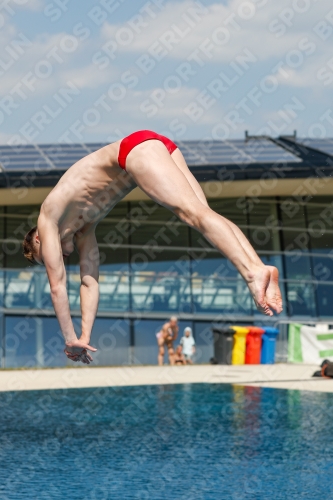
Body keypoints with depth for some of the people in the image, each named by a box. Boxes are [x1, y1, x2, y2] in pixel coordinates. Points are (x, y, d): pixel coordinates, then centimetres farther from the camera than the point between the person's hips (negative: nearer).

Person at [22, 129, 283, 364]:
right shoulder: (82, 228, 30)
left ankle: (253, 270, -45)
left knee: (194, 212, -25)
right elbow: (89, 283, 31)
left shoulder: (48, 221, 11)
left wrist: (71, 340, 11)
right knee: (203, 213, -11)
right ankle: (261, 269, -31)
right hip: (159, 147, 7)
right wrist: (84, 338, 29)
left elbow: (58, 286, 8)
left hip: (136, 148, -7)